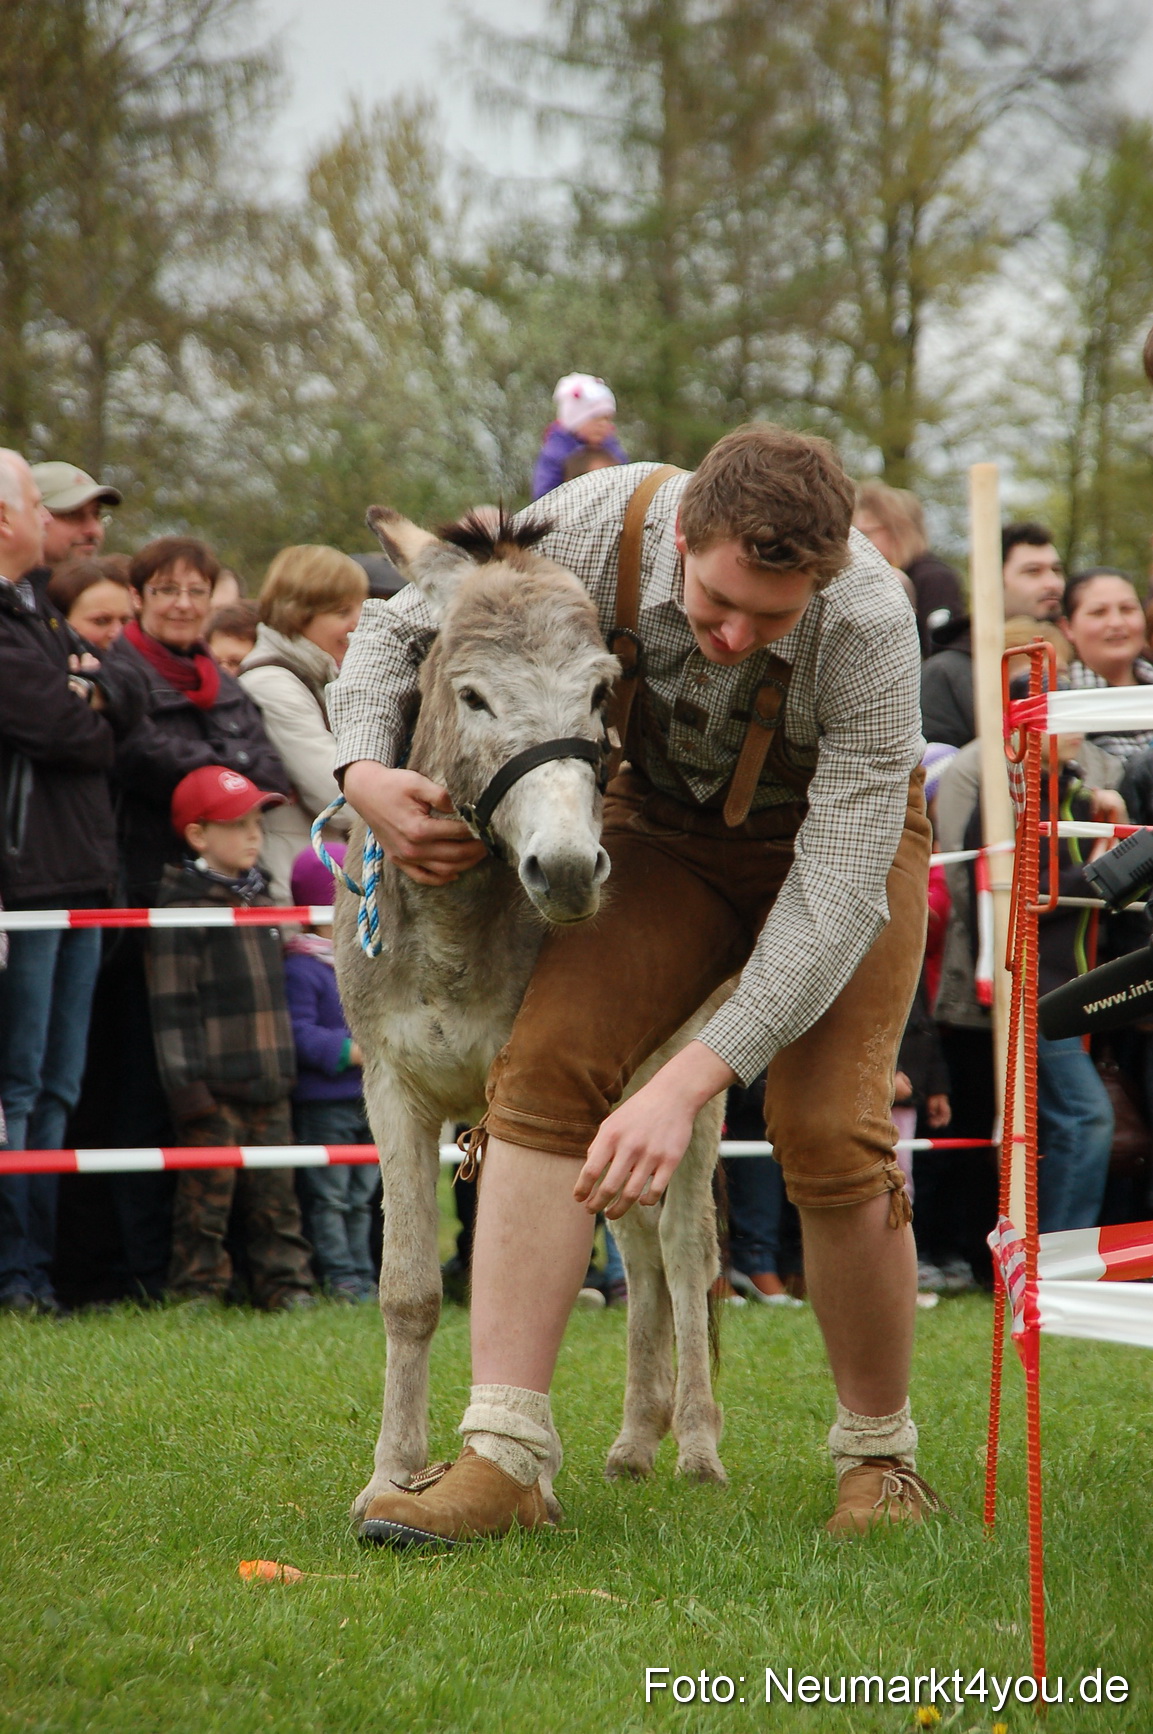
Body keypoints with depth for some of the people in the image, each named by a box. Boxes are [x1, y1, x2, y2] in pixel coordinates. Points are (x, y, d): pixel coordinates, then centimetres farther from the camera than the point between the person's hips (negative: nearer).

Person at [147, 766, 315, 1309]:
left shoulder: (260, 903, 16)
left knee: (275, 1196, 9)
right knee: (206, 1197, -2)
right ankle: (197, 1290, 4)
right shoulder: (183, 910, -9)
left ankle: (286, 1286, 14)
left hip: (270, 1088, 7)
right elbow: (172, 1007, -12)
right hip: (214, 1089, -7)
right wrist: (186, 1084, -17)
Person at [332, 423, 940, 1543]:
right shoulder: (600, 525, -28)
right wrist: (365, 772, -29)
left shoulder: (869, 622, -36)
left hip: (842, 832, -3)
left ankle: (881, 1459, 2)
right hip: (664, 825, 3)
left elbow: (836, 894, -36)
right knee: (546, 1065, -18)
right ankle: (503, 1458, -21)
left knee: (828, 1132, -21)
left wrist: (687, 1083, -44)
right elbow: (399, 627, -9)